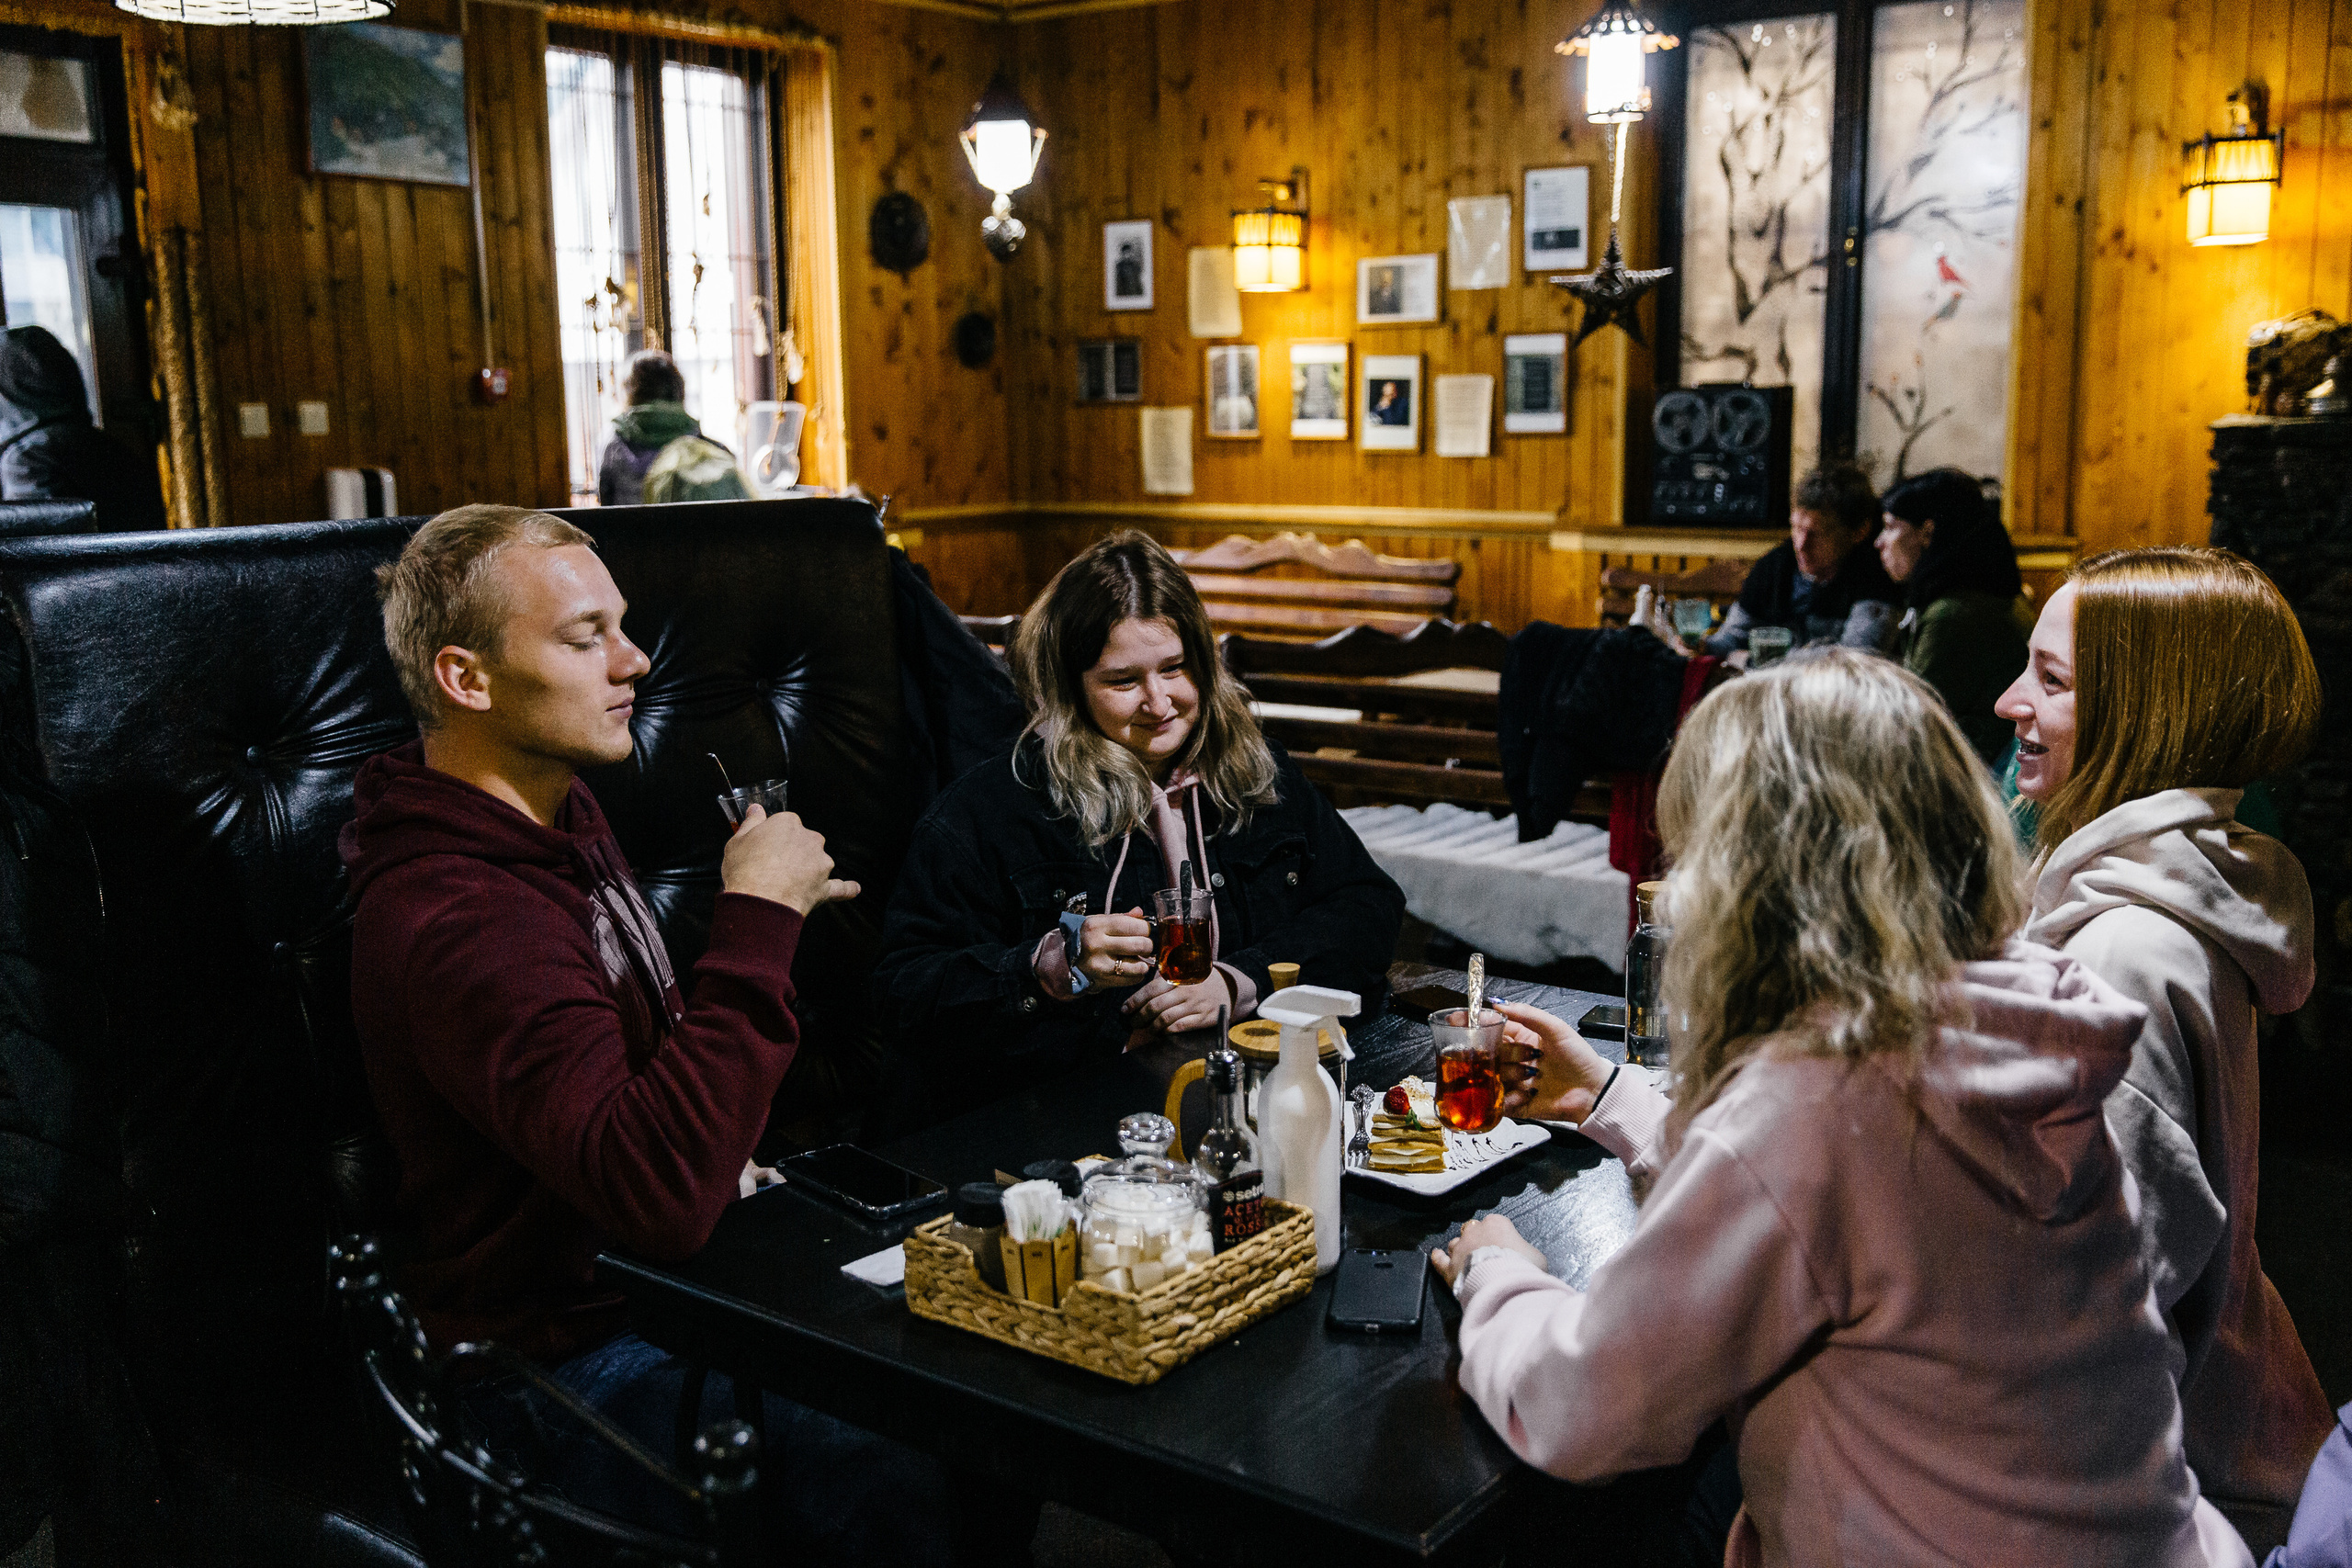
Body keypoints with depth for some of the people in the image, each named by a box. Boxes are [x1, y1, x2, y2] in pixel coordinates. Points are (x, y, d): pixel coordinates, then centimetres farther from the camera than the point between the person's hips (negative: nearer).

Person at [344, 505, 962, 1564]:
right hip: (568, 1353, -9)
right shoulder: (454, 919, -26)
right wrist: (755, 921, -31)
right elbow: (660, 1191, -37)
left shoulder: (558, 812, 8)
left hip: (654, 1271, 10)